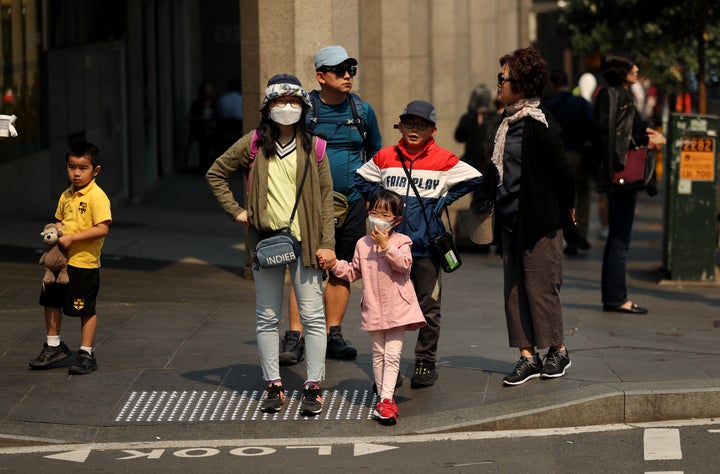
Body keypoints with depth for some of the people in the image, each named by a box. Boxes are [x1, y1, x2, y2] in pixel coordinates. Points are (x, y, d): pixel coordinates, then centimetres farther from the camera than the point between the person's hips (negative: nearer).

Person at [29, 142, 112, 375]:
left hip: (85, 263, -8)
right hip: (60, 261, 8)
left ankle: (86, 354, 13)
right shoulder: (66, 196, 8)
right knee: (51, 301, 16)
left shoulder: (97, 197, -16)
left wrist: (72, 237, -24)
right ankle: (54, 346, 32)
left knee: (86, 310, 2)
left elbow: (102, 229, -23)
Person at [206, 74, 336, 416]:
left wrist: (327, 243, -4)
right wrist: (235, 211, 4)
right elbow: (215, 174, 13)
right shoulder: (254, 144, 4)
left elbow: (325, 196, 3)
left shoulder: (312, 146, 4)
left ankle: (313, 387, 2)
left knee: (313, 316, -3)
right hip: (266, 239, 1)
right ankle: (273, 386, 13)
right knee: (267, 317, 5)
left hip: (304, 240, -1)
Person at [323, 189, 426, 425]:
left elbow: (404, 264, -19)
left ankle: (386, 399, -13)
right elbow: (353, 272, 16)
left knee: (392, 354, -9)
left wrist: (386, 246, -24)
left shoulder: (400, 242, -3)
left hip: (397, 308, -4)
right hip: (373, 308, 4)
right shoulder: (363, 244, 9)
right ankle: (384, 398, 19)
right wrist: (335, 264, 1)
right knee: (379, 354, 10)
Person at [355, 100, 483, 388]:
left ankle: (426, 363, 14)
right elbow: (361, 180, 20)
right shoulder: (385, 158, 5)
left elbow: (474, 179, 5)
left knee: (428, 306, 4)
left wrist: (444, 200, 0)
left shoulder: (443, 160, -2)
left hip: (426, 245, -2)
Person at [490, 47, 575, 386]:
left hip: (540, 220, -9)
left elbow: (561, 170, -15)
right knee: (514, 287, 7)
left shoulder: (539, 125, -17)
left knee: (540, 285, 0)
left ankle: (557, 350, 15)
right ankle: (528, 356, 12)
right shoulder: (509, 121, 10)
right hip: (511, 219, 9)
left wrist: (566, 206, -2)